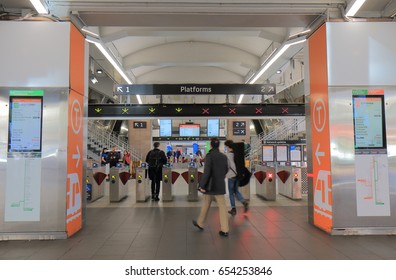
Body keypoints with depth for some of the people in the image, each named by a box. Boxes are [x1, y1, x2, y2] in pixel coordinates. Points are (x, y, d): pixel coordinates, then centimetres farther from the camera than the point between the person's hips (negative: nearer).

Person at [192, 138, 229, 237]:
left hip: (210, 185, -3)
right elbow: (226, 170, 13)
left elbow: (206, 172, -18)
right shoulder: (224, 156, 3)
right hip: (220, 185, 3)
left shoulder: (209, 156, -13)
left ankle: (200, 223, 33)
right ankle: (224, 230, 2)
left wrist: (202, 185, -14)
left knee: (206, 204, 15)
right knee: (222, 206, 4)